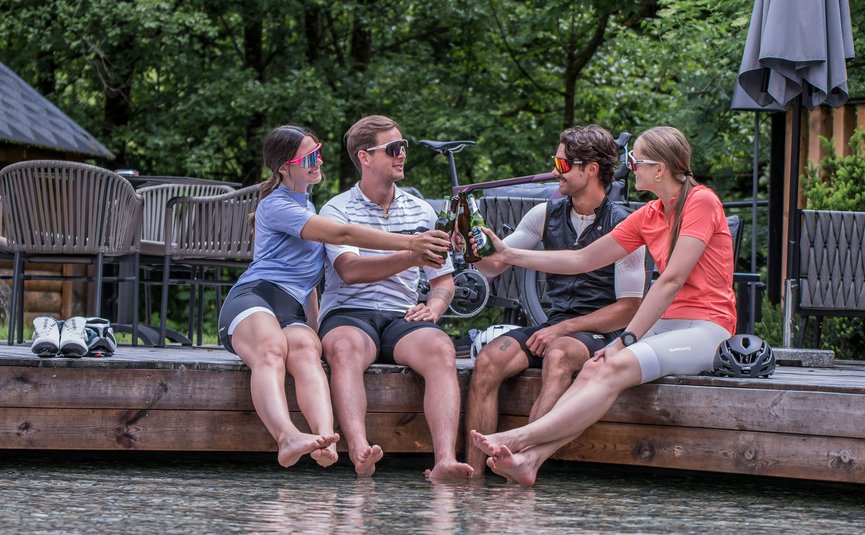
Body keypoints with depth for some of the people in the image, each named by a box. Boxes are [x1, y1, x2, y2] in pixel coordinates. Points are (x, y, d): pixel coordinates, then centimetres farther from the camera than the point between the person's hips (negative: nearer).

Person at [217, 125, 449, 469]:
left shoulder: (307, 207, 31)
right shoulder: (276, 205, 4)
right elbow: (343, 234, -6)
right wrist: (409, 245, -9)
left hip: (293, 312, 5)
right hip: (254, 297, -5)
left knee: (306, 351, -34)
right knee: (271, 350, -41)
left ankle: (325, 440, -63)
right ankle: (288, 438, -68)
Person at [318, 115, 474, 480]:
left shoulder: (421, 212, 20)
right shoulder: (337, 210, 6)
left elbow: (443, 279, 25)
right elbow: (350, 270, -12)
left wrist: (435, 306, 0)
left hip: (402, 316, 3)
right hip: (348, 313, -3)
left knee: (441, 349, -32)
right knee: (345, 349, -39)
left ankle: (445, 460, -49)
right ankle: (360, 453, -59)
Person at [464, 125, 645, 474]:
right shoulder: (547, 214, 12)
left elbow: (628, 308, -6)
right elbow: (495, 264, 15)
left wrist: (563, 329, -13)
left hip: (599, 334, -5)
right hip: (554, 328, 5)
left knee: (558, 356, -39)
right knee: (488, 360, -25)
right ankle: (471, 473, -32)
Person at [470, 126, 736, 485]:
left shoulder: (701, 202, -7)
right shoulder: (649, 216, 17)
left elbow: (672, 280, -14)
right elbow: (583, 260, 19)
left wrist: (627, 339, -17)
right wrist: (509, 254, 16)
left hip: (706, 331, -7)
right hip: (666, 326, 7)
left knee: (615, 368, -29)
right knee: (593, 369, -21)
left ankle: (520, 438, -39)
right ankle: (531, 458, -39)